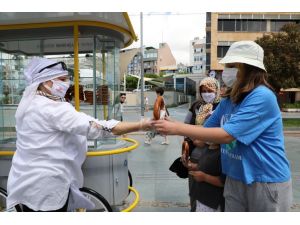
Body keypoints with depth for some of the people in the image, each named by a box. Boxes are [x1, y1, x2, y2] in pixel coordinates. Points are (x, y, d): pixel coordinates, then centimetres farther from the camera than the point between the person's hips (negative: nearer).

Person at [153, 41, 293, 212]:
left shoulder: (262, 97, -22)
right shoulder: (228, 101, 3)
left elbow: (226, 135, -28)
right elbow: (206, 130, 4)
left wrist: (177, 128, -26)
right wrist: (171, 124, -11)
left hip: (267, 182, -6)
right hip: (235, 179, 7)